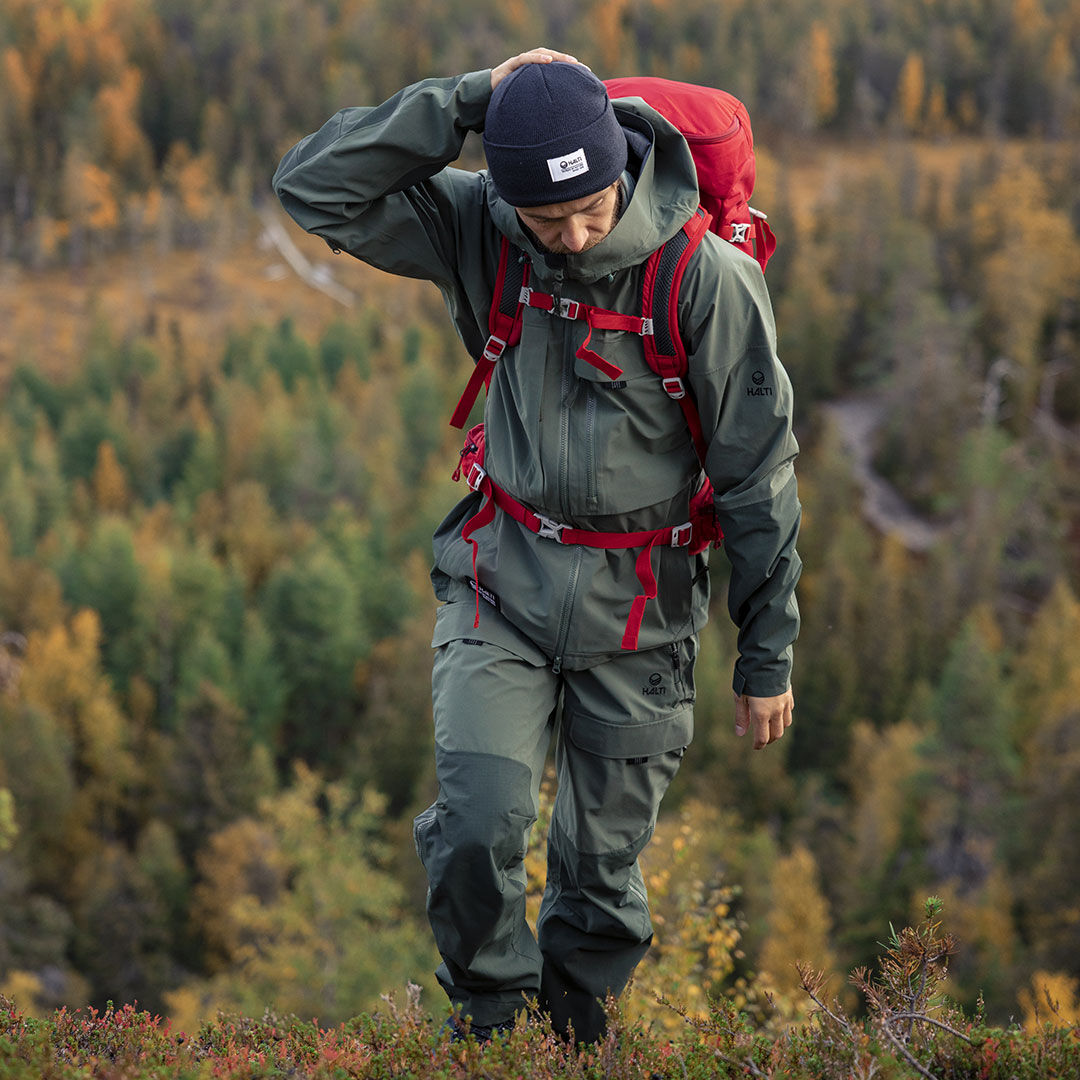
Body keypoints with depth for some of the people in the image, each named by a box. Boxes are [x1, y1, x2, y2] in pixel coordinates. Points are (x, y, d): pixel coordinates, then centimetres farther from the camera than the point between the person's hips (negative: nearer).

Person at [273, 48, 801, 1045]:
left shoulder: (707, 275, -15)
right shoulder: (477, 232, -7)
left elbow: (758, 469, -8)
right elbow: (314, 187, -13)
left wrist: (768, 655, -4)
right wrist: (469, 101, -20)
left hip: (638, 600, -1)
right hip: (502, 578, 1)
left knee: (604, 862, 9)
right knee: (476, 826, -14)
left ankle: (575, 1024, 32)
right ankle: (489, 1018, 11)